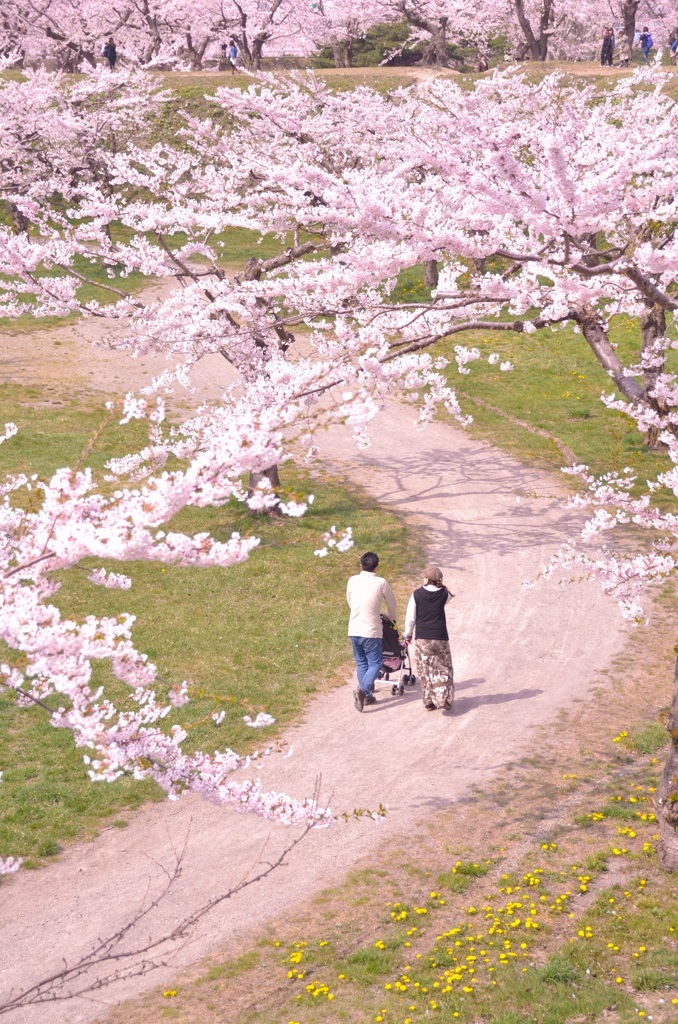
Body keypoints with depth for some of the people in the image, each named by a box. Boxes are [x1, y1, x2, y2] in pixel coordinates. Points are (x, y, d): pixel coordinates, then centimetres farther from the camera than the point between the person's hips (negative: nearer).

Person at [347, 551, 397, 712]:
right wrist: (392, 618, 28)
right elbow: (391, 603, 7)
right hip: (371, 630, -4)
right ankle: (363, 690, -17)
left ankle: (367, 696, 18)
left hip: (354, 630, 4)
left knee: (361, 663, 16)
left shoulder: (352, 581, 2)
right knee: (374, 663, 4)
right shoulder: (380, 583, -7)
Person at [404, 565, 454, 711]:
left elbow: (410, 617, 1)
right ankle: (443, 698, -3)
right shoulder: (444, 594, -4)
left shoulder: (416, 595, -5)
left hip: (421, 638, 0)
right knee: (443, 668, 10)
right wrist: (441, 586, 10)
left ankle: (428, 702, 11)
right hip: (440, 637, 0)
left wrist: (408, 633, 14)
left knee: (425, 670, 9)